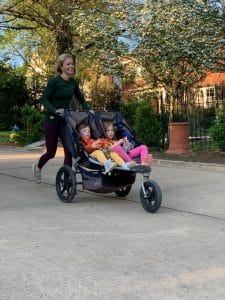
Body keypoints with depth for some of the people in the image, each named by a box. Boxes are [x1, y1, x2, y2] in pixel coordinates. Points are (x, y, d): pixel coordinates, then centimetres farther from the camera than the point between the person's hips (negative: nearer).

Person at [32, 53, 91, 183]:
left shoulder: (73, 83, 4)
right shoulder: (54, 81, -13)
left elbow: (81, 99, 13)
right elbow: (44, 99, -15)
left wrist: (89, 109, -3)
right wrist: (55, 110, -30)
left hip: (66, 119, 5)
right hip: (52, 120, -5)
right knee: (51, 152, 5)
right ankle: (38, 167, 36)